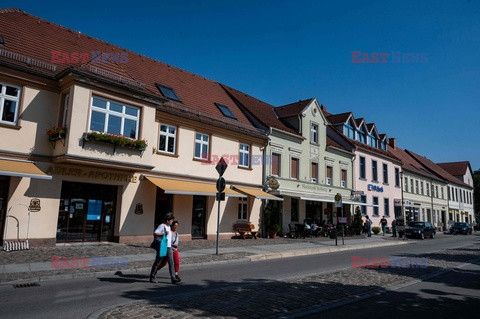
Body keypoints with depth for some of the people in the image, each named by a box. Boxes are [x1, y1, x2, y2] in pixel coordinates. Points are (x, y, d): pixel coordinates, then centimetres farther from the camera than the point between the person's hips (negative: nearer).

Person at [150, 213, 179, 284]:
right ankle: (152, 277, 20)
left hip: (168, 248, 8)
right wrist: (164, 234, -27)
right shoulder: (162, 226, -11)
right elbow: (155, 233, -22)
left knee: (171, 263, 0)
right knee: (157, 262, 5)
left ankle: (173, 278, 0)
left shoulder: (169, 227, 15)